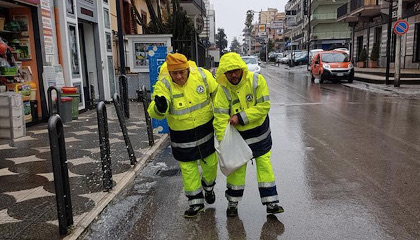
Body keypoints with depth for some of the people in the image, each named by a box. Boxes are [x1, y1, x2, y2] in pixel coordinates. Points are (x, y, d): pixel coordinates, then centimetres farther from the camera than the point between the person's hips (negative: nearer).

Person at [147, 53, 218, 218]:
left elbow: (216, 93, 3)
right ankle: (196, 202, 27)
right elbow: (154, 112, -34)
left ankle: (208, 187, 48)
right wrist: (159, 108, -57)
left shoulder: (202, 75, -16)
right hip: (182, 135, -1)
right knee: (188, 168, 8)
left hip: (206, 128, 2)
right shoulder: (163, 84, -21)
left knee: (211, 162, 16)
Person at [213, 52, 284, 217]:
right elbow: (220, 117, -17)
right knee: (237, 168, 9)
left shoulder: (257, 80, -17)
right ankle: (233, 202, 27)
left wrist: (241, 117, -26)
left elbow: (264, 106, -19)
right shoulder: (223, 89, -16)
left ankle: (270, 202, 18)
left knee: (265, 166, 6)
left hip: (259, 132, 0)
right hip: (238, 135, 0)